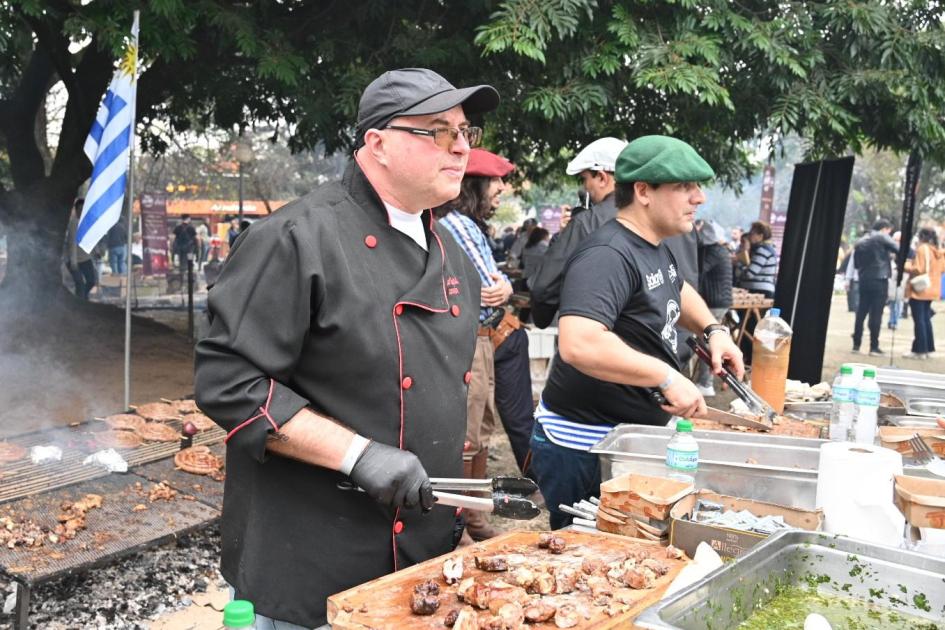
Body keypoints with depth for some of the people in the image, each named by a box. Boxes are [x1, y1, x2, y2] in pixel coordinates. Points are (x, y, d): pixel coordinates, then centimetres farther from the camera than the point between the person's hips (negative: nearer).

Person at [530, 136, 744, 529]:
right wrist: (667, 377, -31)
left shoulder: (656, 248, 10)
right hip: (583, 449, -9)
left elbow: (677, 290, 32)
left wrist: (712, 329, 12)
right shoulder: (607, 256, -23)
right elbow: (578, 344, -38)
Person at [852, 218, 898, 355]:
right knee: (876, 314, -3)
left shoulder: (860, 242, 15)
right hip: (879, 280, -6)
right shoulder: (882, 237, -3)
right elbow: (900, 250, -11)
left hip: (864, 281, 6)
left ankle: (856, 344, 11)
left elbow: (856, 263, 15)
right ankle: (874, 347, -2)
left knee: (861, 313, 10)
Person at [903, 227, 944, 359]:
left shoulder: (922, 249, -15)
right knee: (926, 319, 15)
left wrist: (905, 265, -5)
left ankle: (919, 350, -5)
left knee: (919, 320, -5)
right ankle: (928, 348, 18)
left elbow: (918, 269, -19)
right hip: (932, 290, 8)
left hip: (919, 290, -8)